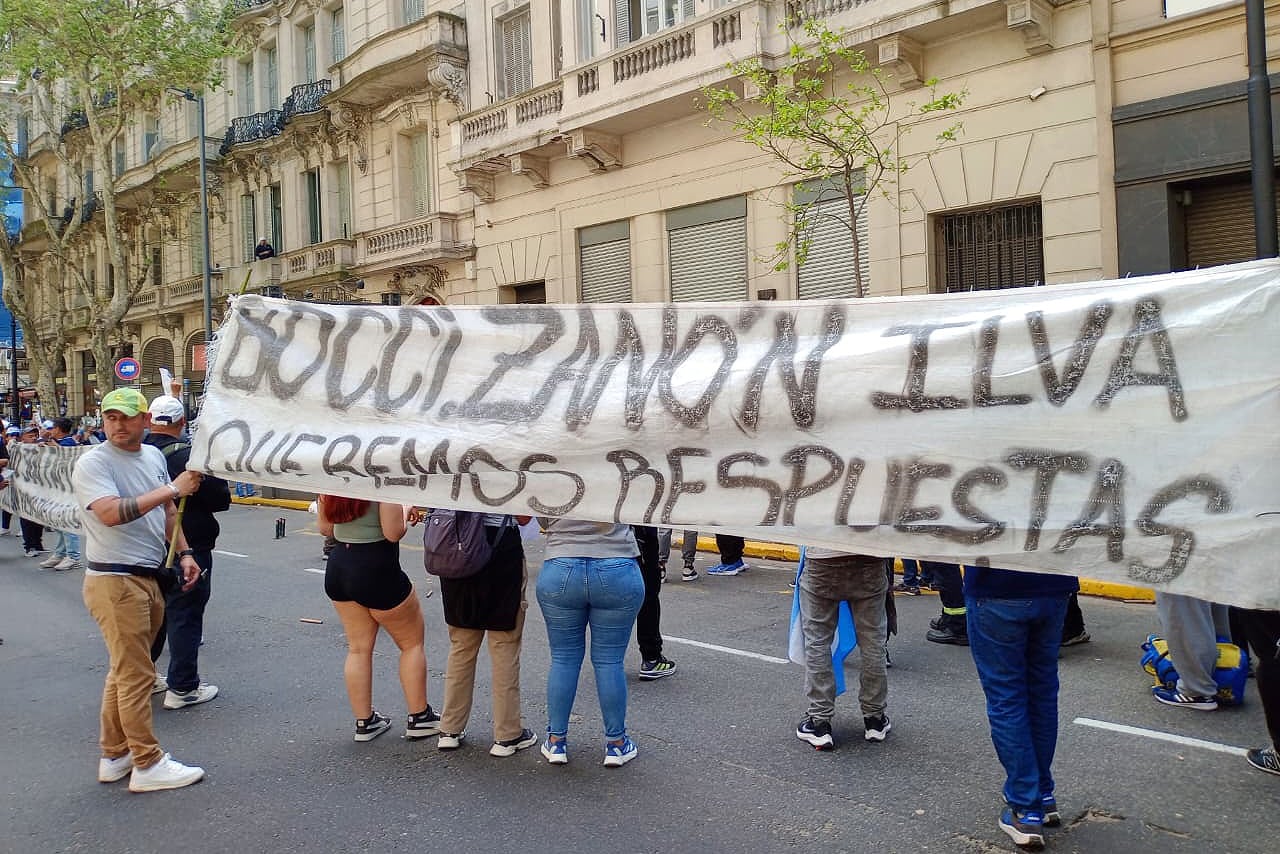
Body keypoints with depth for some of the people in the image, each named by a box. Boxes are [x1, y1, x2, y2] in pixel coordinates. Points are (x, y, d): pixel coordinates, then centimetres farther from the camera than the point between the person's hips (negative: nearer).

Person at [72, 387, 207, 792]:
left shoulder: (153, 456, 11)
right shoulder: (93, 463, -12)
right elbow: (111, 513, -28)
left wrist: (183, 552, 11)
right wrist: (172, 489, -24)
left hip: (150, 579, 8)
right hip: (115, 581, -8)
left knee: (126, 671, 16)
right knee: (136, 675, -3)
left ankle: (114, 756, 27)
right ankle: (148, 765, 6)